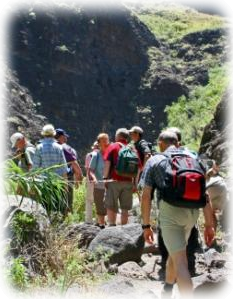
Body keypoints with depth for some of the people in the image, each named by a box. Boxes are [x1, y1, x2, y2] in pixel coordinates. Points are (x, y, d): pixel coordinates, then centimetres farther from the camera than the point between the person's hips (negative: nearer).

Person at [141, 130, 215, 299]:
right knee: (175, 252, 26)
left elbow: (146, 195, -1)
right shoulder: (193, 160, 16)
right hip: (192, 212, 5)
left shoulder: (155, 161, 7)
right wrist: (209, 225, 12)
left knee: (180, 261, -5)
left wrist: (146, 225, 3)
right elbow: (204, 195, 10)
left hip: (170, 211, -5)